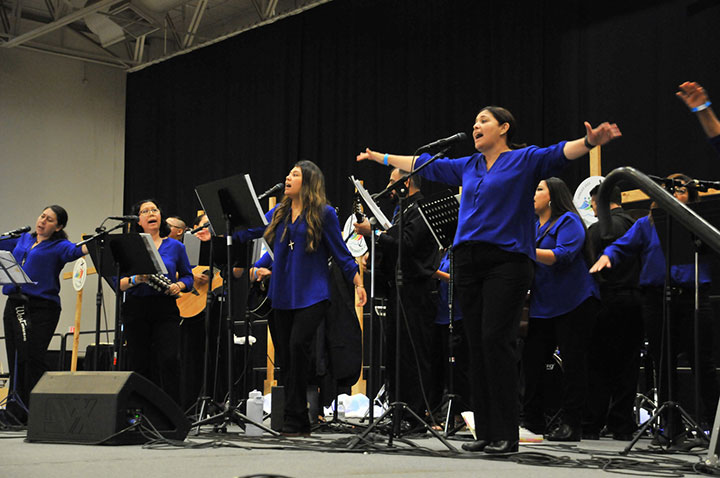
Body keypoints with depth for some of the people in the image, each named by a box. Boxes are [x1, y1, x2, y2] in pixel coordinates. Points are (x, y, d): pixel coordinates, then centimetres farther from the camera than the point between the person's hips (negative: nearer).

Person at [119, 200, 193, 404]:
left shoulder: (175, 246, 8)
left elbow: (188, 276, 14)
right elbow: (117, 283, 1)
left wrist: (178, 286, -7)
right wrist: (136, 280, -18)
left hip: (166, 310, -1)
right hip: (136, 310, 1)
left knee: (169, 360, -16)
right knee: (139, 364, 3)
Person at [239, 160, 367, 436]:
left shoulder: (324, 213, 0)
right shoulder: (279, 212, 14)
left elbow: (341, 252, 1)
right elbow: (247, 232, 14)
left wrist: (358, 283, -6)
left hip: (312, 295, -6)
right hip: (282, 295, 6)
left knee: (297, 345, -21)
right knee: (283, 355, 3)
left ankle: (294, 419, -14)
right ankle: (297, 422, 10)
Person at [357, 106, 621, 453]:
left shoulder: (525, 160, 3)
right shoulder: (467, 167, 20)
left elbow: (560, 153, -12)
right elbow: (424, 165, 28)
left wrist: (590, 141, -32)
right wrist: (379, 157, 33)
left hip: (507, 260, -6)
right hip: (469, 262, 6)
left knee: (495, 339, -14)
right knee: (477, 344, 4)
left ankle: (505, 434, -9)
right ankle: (485, 432, 9)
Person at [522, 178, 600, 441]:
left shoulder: (569, 222, -5)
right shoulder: (532, 226, 18)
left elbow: (563, 256, -20)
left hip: (572, 304, -7)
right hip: (541, 306, 7)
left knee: (572, 363, -2)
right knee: (531, 361, 3)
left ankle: (570, 424, 2)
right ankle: (531, 421, 11)